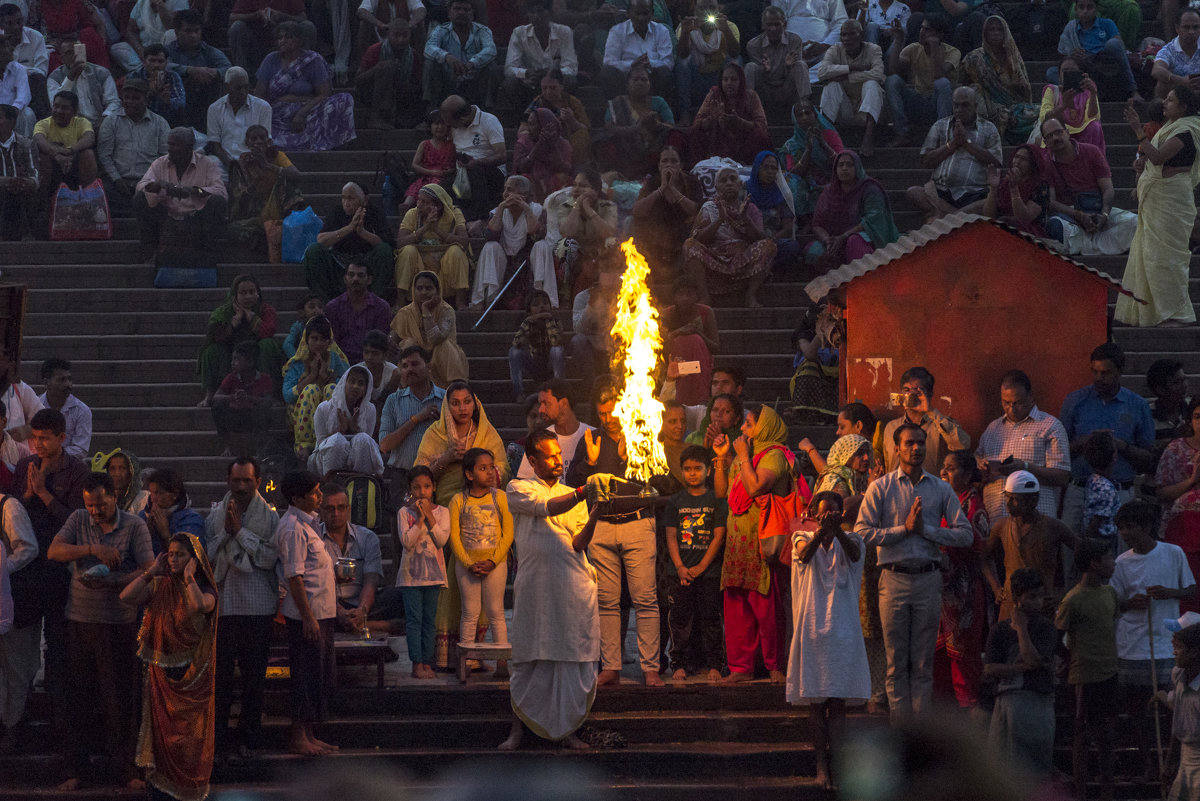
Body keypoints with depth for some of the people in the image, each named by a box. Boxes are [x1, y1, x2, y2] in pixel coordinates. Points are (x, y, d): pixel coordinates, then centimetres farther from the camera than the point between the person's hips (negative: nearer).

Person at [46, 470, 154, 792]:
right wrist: (93, 550, -22)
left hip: (120, 623, -2)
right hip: (80, 620, 2)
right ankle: (76, 769, 12)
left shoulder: (134, 526, -2)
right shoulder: (78, 520, 6)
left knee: (120, 698, 0)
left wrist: (111, 582, -26)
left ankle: (125, 769, 9)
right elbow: (53, 551, -8)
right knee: (78, 696, 4)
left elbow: (148, 570, -11)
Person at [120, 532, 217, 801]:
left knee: (191, 727, 0)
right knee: (162, 726, 4)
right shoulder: (159, 586, 6)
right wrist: (151, 572, -6)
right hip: (162, 666, 3)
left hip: (192, 669, -3)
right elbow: (126, 597, -5)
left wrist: (189, 577, -17)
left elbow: (199, 605, -27)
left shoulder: (204, 589, -4)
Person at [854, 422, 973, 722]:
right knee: (897, 661, 0)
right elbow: (862, 532, -3)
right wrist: (905, 528, -9)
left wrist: (926, 530, -7)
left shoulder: (942, 489, 10)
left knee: (923, 662, 2)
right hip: (894, 578, -1)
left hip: (928, 578, 1)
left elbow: (965, 534, 4)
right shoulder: (881, 488, 6)